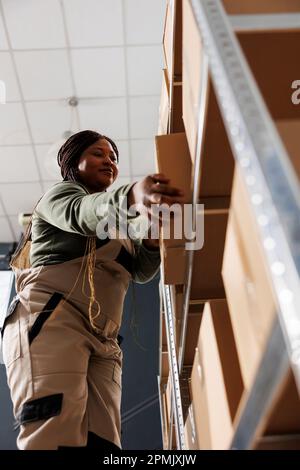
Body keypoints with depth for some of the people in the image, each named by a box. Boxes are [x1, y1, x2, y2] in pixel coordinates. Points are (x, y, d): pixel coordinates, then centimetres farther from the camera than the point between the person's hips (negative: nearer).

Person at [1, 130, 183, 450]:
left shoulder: (115, 227, 35)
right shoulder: (60, 194, 14)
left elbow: (141, 271, 20)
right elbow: (82, 214, -12)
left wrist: (154, 240, -3)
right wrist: (132, 195, -35)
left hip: (102, 341, 7)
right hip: (51, 319, -6)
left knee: (101, 440, -10)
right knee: (55, 436, -25)